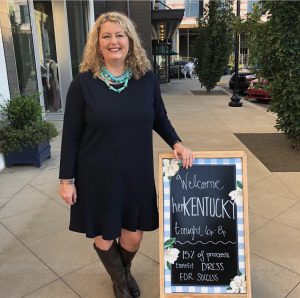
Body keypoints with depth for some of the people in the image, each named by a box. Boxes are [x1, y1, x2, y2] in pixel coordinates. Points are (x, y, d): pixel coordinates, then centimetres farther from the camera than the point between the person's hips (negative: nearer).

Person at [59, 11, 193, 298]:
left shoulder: (147, 78, -2)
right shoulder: (83, 83, -9)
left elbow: (160, 119, 11)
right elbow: (71, 135, -5)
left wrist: (176, 143, -6)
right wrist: (67, 179, -4)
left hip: (137, 172, 2)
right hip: (98, 175, -1)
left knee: (133, 234, 15)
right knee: (104, 236, 14)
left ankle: (125, 271, 52)